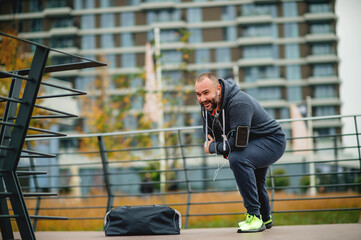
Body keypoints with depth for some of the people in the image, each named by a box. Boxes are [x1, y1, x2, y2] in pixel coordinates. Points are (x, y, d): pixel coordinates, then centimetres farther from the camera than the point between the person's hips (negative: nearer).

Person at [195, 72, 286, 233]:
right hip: (253, 143, 10)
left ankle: (255, 217, -26)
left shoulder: (238, 104, -36)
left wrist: (212, 147, -24)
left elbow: (238, 143, -40)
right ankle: (265, 218, 58)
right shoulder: (208, 104, -10)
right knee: (254, 181, 30)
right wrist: (227, 151, -12)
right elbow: (210, 134, 4)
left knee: (238, 159, -35)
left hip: (272, 141, -10)